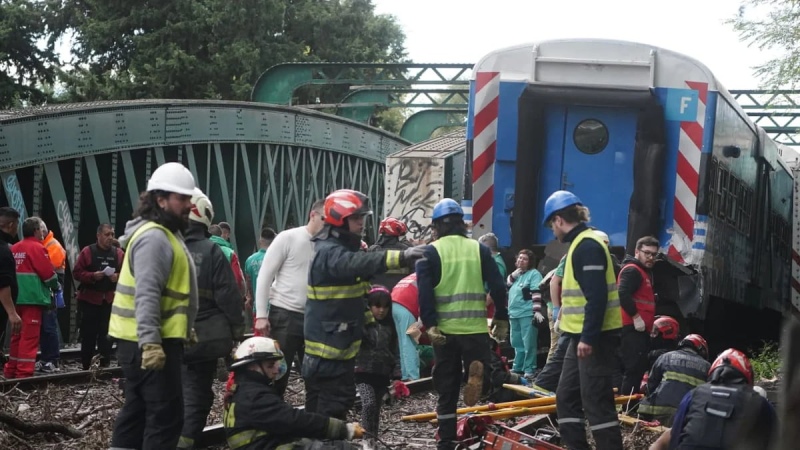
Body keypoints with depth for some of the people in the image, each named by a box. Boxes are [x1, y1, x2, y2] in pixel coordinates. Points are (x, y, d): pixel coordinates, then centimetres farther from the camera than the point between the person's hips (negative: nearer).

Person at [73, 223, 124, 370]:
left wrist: (118, 277, -13)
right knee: (88, 334, 2)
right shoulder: (87, 252, -1)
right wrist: (93, 276, -19)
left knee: (106, 334, 3)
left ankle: (104, 366, 7)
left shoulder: (119, 253, 6)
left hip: (110, 299, 2)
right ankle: (86, 367, 10)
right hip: (90, 298, -2)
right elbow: (77, 273, -4)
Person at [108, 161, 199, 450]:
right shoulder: (154, 237, -18)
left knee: (137, 411, 15)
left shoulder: (166, 234, 18)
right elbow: (146, 295, -27)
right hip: (151, 344, -11)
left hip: (149, 342, 11)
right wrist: (150, 342, -34)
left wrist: (184, 329, 27)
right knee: (166, 415, -9)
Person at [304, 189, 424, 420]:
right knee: (333, 406, -11)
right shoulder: (330, 253, -20)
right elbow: (361, 263, -39)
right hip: (328, 348, -10)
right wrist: (401, 257, -52)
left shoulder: (343, 249, 15)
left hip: (339, 344, 10)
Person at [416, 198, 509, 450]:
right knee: (480, 376, 9)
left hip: (444, 330, 0)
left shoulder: (430, 252, 0)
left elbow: (424, 291, -10)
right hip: (475, 328, 0)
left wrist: (430, 324, -10)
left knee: (447, 389, 8)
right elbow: (498, 286, 3)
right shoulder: (479, 249, 5)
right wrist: (502, 318, 13)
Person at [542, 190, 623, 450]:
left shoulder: (587, 246, -16)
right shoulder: (581, 244, 16)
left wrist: (588, 338, -26)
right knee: (566, 398, 13)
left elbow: (597, 296, -24)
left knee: (596, 402, -9)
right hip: (584, 336, 11)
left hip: (595, 338, -11)